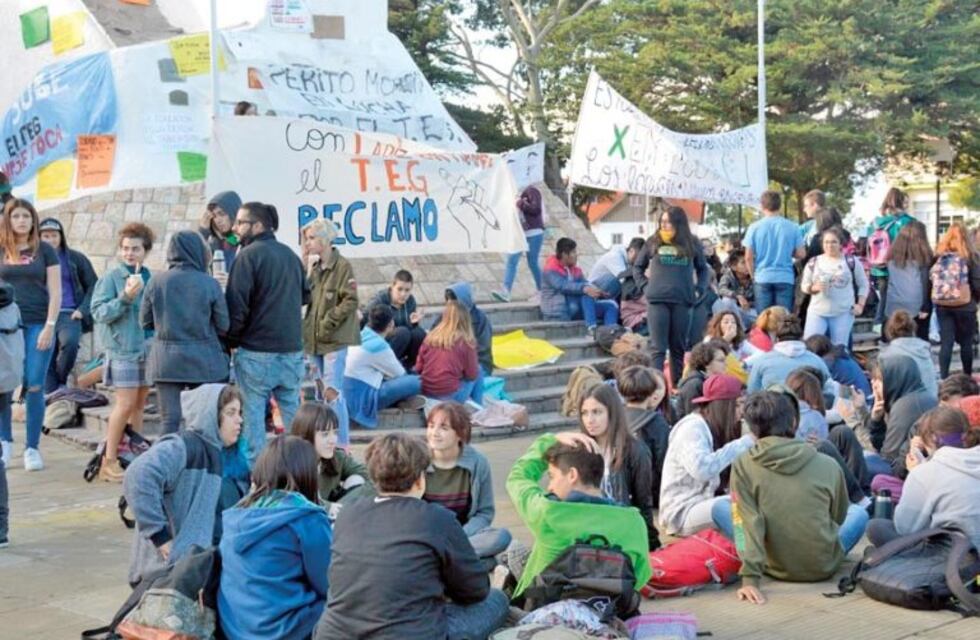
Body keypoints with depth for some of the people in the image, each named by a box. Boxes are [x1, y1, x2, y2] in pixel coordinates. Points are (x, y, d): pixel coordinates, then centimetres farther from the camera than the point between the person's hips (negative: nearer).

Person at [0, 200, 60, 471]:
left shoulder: (44, 250, 5)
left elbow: (55, 292, 2)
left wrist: (49, 326, -7)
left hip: (38, 325, -1)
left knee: (34, 387, -3)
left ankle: (32, 447, 4)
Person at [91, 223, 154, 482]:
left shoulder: (150, 278, 11)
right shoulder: (111, 277, -6)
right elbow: (99, 313, -12)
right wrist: (125, 297, -23)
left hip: (147, 347, 6)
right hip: (122, 348, -6)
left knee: (140, 403, 10)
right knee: (126, 403, -10)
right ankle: (109, 462, -2)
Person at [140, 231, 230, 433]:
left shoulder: (156, 283, -3)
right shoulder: (210, 284, -9)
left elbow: (145, 321, 4)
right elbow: (223, 326, -5)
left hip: (166, 361, 2)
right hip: (204, 362, -1)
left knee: (170, 420, 3)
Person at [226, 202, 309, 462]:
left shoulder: (247, 256, -10)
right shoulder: (290, 255, 10)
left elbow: (236, 306, -13)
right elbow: (305, 296, 21)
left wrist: (230, 340, -2)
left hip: (256, 350, -6)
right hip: (292, 348, 6)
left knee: (253, 411, 1)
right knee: (292, 409, 13)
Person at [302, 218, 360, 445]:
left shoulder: (343, 266, -8)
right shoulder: (314, 267, 13)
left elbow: (350, 301, -14)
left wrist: (328, 323, -15)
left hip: (335, 339, -7)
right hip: (315, 339, 8)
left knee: (332, 391, -9)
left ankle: (341, 443, -2)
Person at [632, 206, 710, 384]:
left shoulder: (691, 243, 9)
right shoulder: (653, 242, 6)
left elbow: (702, 269, 20)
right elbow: (637, 267, 17)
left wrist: (699, 290, 6)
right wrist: (644, 286, 4)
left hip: (682, 301, 1)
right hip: (657, 300, -1)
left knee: (679, 347, 7)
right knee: (658, 348, -5)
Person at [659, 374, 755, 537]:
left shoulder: (710, 428, 14)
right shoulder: (691, 427, -15)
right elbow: (702, 469, -32)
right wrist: (744, 442, -26)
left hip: (701, 503, 10)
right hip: (682, 513, -10)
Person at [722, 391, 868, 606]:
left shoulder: (743, 466, -14)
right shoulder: (828, 465, -11)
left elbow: (748, 524, -19)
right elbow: (838, 518, 4)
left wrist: (750, 578, -20)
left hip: (776, 568, -2)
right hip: (824, 566, 2)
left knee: (726, 510, 22)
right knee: (858, 512, 29)